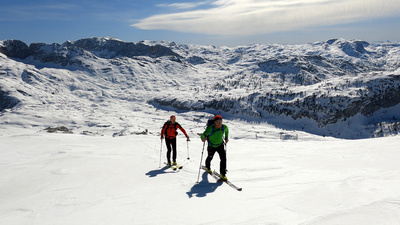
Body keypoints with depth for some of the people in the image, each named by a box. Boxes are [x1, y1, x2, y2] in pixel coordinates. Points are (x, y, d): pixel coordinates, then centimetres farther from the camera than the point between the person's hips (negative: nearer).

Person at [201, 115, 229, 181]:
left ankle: (223, 174, -1)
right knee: (210, 157, 21)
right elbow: (203, 135, -33)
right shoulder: (210, 128, -31)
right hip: (211, 146, -2)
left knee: (223, 158, -14)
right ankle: (208, 167, 55)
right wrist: (203, 138, -54)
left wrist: (226, 138, 7)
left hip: (220, 145, 2)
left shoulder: (224, 127, -18)